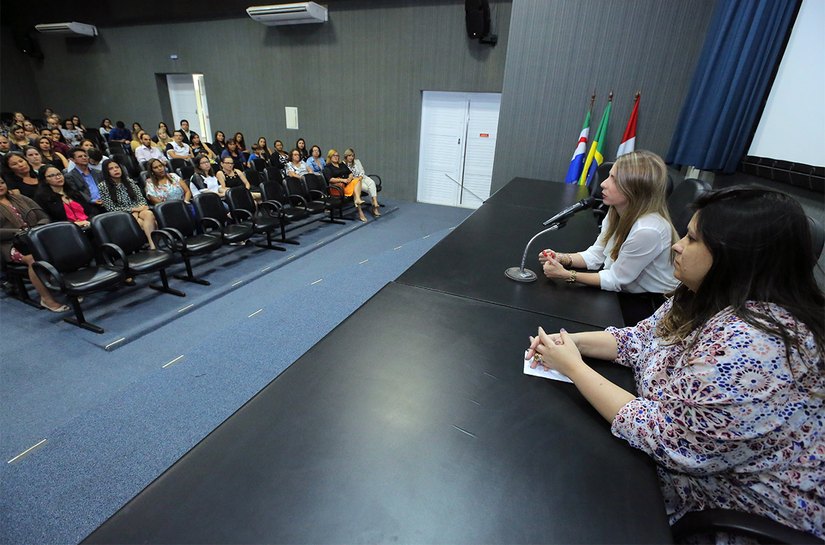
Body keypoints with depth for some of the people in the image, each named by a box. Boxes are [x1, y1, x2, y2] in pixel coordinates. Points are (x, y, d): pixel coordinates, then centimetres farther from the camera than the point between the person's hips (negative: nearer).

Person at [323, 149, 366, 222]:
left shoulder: (342, 165, 28)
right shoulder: (327, 167, 8)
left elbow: (350, 173, 20)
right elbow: (330, 179, -8)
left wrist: (350, 178, -6)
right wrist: (342, 180, -18)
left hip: (348, 183, 5)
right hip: (338, 185, -5)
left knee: (357, 181, -27)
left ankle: (358, 200, -47)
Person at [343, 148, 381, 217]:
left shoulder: (357, 161, 15)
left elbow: (362, 171, 10)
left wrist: (360, 177, -10)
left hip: (362, 177, 4)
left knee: (371, 182, -30)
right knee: (367, 187, -31)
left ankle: (375, 203, -41)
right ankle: (375, 206, -25)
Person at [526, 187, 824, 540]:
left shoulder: (751, 345, -36)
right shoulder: (711, 301, -6)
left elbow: (664, 438, -32)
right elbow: (642, 338, 4)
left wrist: (573, 367, -25)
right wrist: (572, 341, -12)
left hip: (744, 507, -7)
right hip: (699, 461, 7)